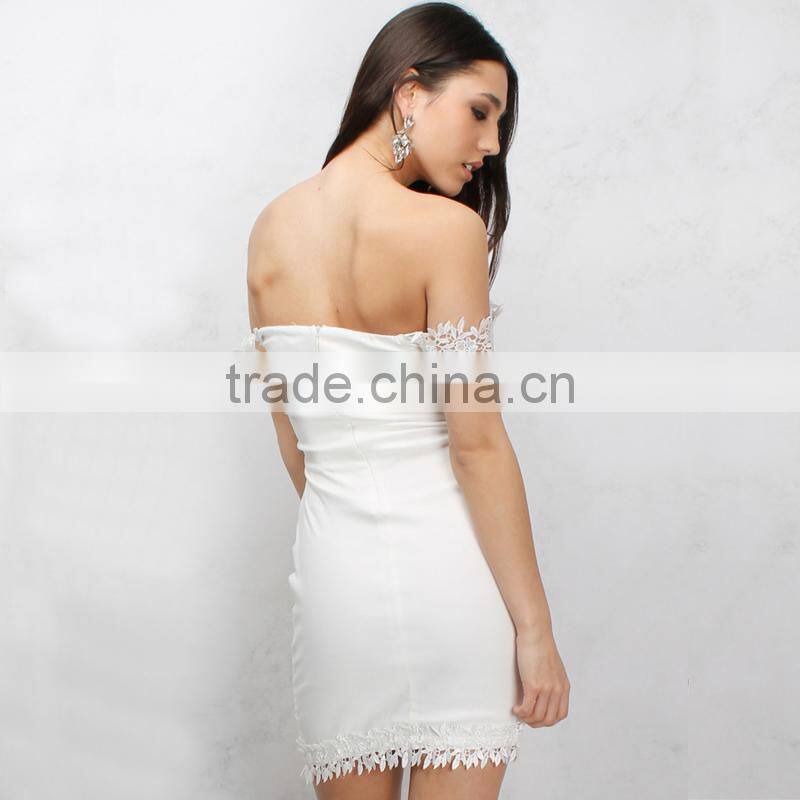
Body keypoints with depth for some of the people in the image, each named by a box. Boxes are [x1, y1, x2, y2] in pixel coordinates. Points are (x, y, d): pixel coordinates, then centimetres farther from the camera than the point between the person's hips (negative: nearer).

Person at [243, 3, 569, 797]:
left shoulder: (272, 227, 6)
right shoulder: (444, 228, -12)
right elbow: (477, 443, -13)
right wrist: (534, 625, -8)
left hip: (331, 561, 6)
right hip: (446, 559, -5)